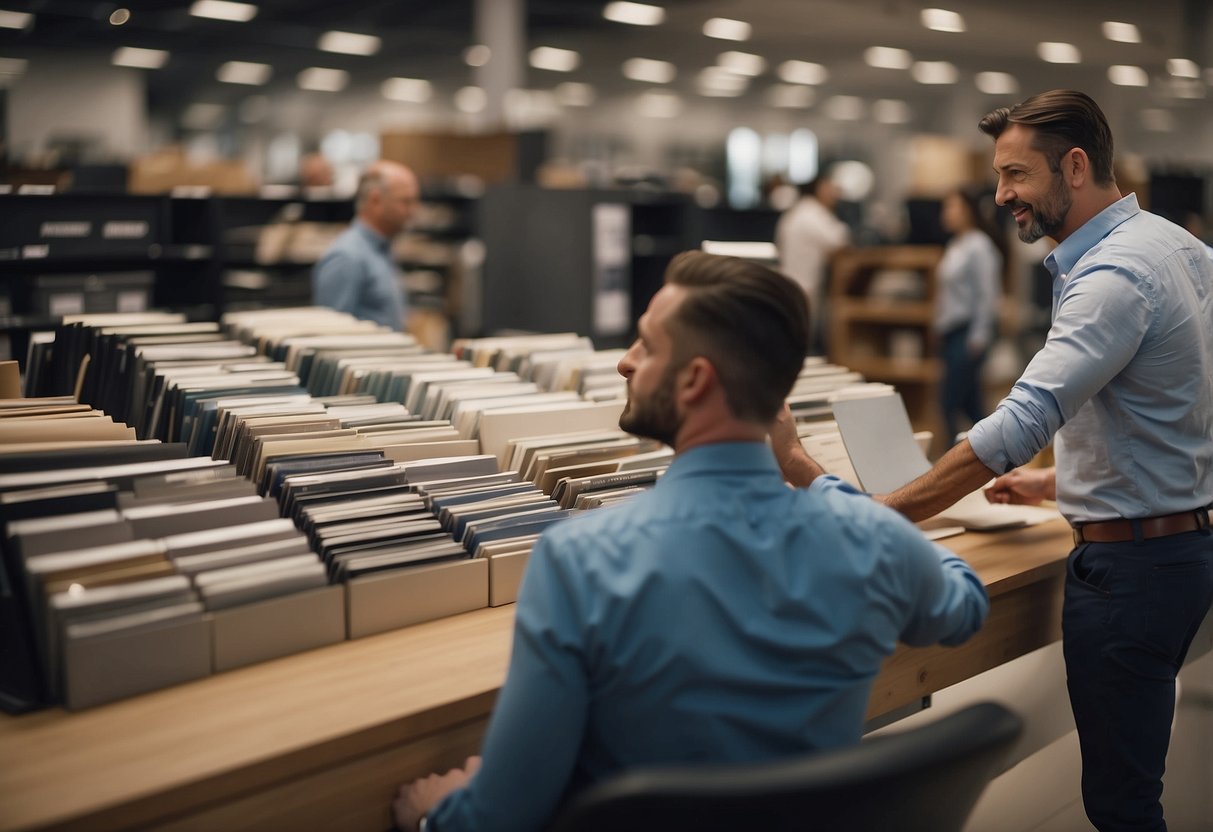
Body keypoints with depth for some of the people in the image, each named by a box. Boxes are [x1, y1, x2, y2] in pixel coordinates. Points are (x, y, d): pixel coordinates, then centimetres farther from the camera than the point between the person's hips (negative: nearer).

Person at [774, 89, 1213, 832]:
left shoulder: (1114, 275, -22)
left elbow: (1023, 421, -32)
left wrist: (862, 518, -33)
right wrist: (1065, 481, 17)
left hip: (1130, 560, -10)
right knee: (1132, 765, 20)